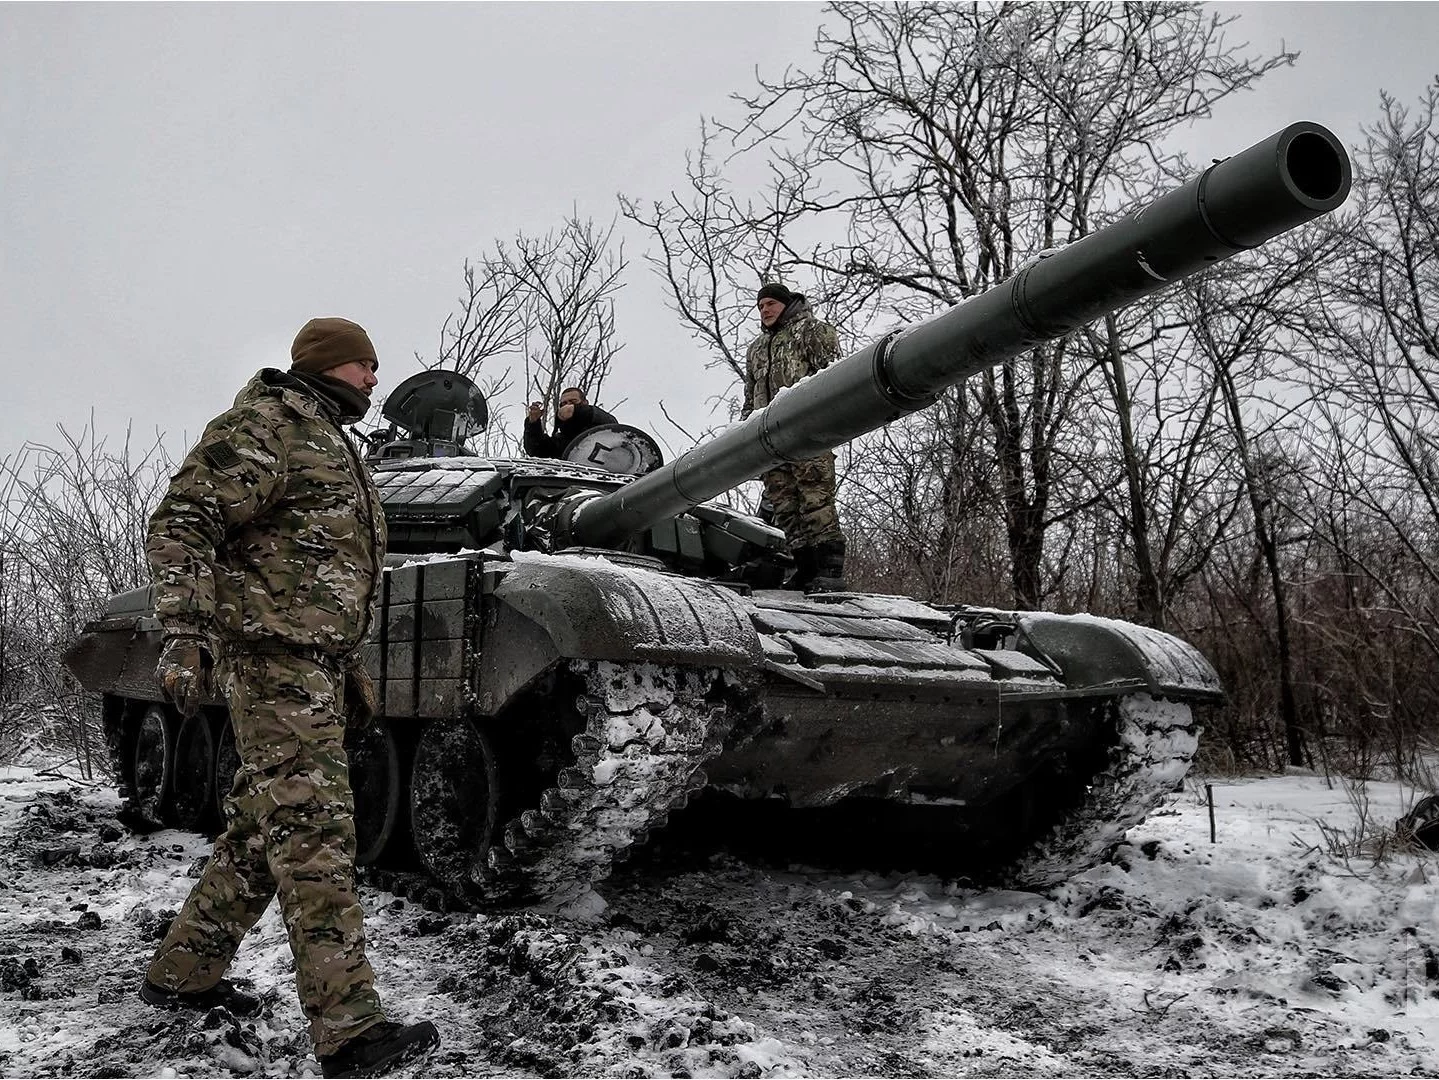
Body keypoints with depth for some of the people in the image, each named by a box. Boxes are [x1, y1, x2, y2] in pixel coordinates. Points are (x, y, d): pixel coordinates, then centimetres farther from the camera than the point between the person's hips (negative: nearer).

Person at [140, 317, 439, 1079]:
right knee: (315, 834, -13)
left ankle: (181, 975, 29)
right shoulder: (264, 427, -7)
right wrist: (183, 633, -28)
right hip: (272, 653, -10)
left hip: (313, 661, 10)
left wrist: (351, 668, 28)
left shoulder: (331, 447, 24)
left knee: (262, 830, 15)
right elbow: (178, 525, -16)